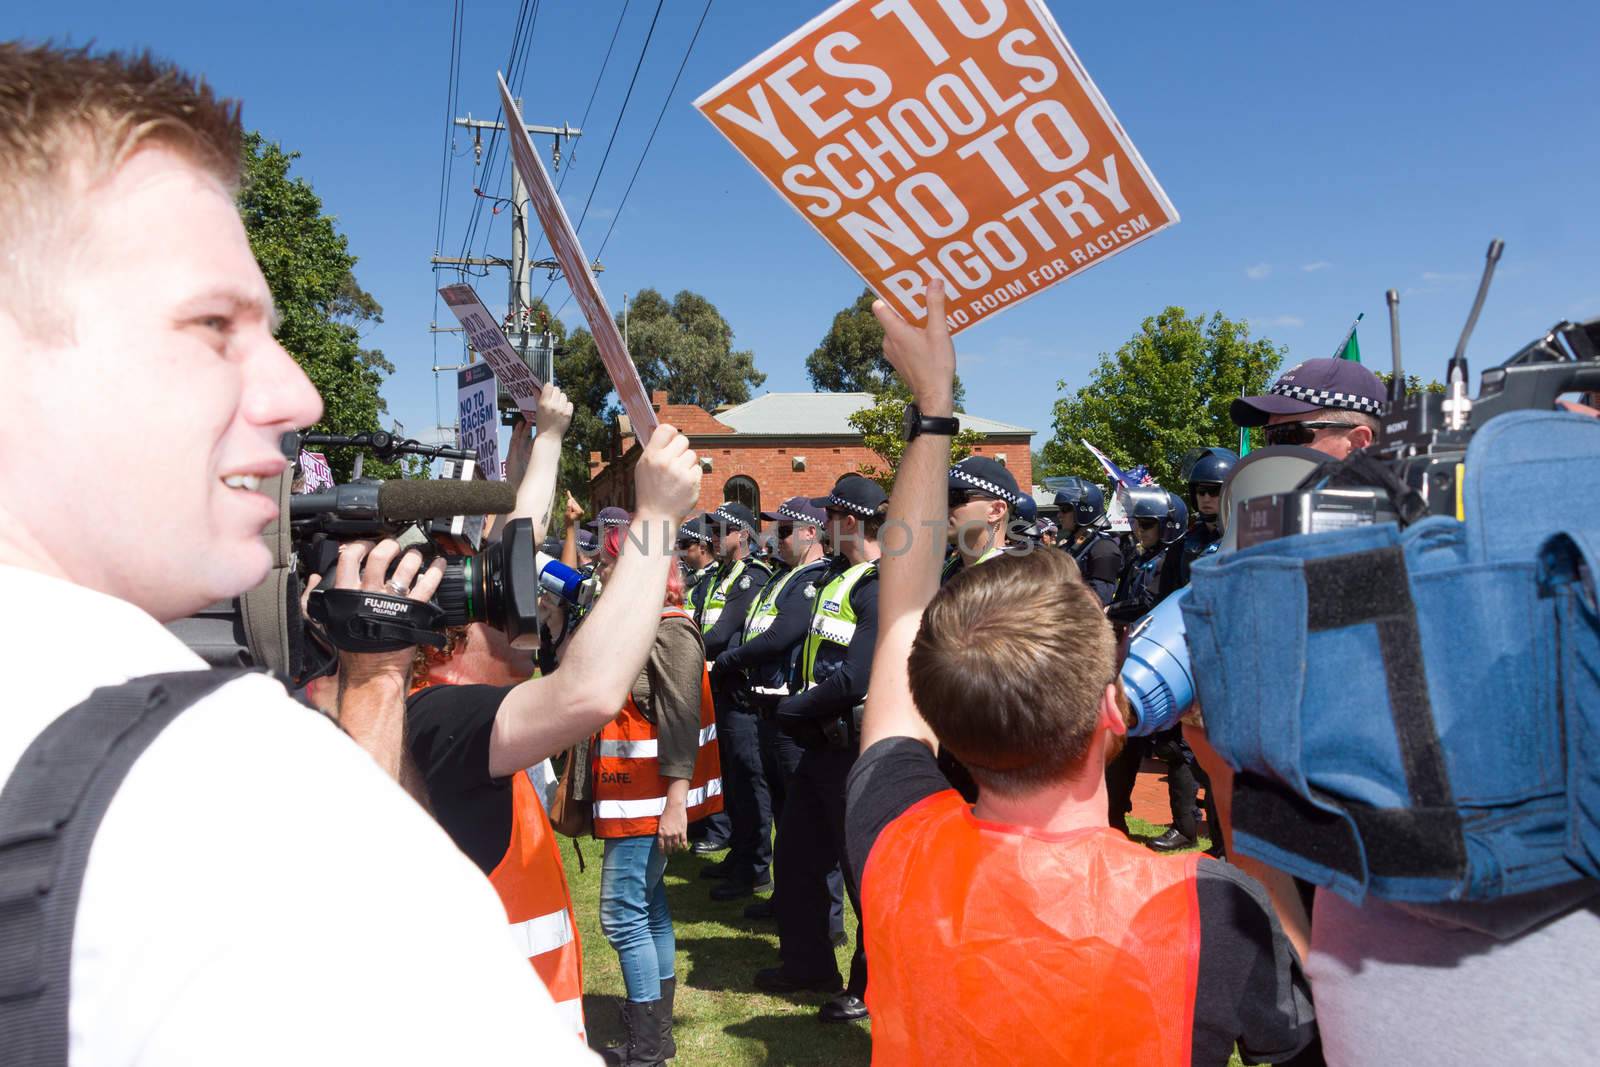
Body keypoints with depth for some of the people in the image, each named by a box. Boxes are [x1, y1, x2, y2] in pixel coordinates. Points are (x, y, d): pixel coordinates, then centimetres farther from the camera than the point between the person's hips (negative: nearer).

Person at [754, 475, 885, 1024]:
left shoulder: (881, 587, -20)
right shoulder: (837, 576, 12)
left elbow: (855, 680, -27)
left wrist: (795, 709, -14)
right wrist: (803, 708, 2)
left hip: (858, 746, -10)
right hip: (823, 741, 10)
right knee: (796, 850, 19)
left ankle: (873, 983, 21)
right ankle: (807, 961, 36)